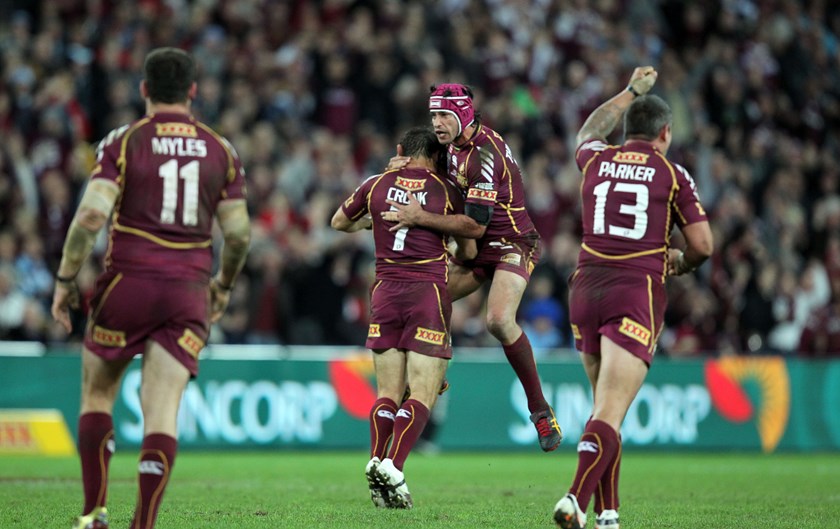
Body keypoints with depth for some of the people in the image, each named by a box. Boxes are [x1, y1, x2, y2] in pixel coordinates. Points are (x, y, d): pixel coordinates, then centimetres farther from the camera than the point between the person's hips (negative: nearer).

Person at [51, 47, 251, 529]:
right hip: (188, 293, 2)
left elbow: (91, 215, -13)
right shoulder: (221, 151, 6)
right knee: (162, 408, -2)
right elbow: (239, 233, 6)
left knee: (97, 393, 16)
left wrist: (66, 280, -3)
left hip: (127, 283, -1)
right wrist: (224, 285, 23)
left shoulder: (124, 142, -3)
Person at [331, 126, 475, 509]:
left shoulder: (376, 185, 7)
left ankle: (377, 461, -11)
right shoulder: (446, 191, 2)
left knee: (387, 394, 8)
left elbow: (339, 222, 25)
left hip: (385, 292, 3)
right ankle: (393, 465, -22)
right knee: (423, 394, -4)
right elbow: (468, 252, 11)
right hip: (429, 292, -3)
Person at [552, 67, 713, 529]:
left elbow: (589, 130, 37)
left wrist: (631, 92, 48)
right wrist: (680, 263, 22)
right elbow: (702, 245, 0)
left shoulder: (596, 160, 11)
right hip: (638, 292, -4)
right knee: (609, 413, -13)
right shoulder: (672, 174, 2)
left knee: (606, 405, 16)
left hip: (587, 288, 4)